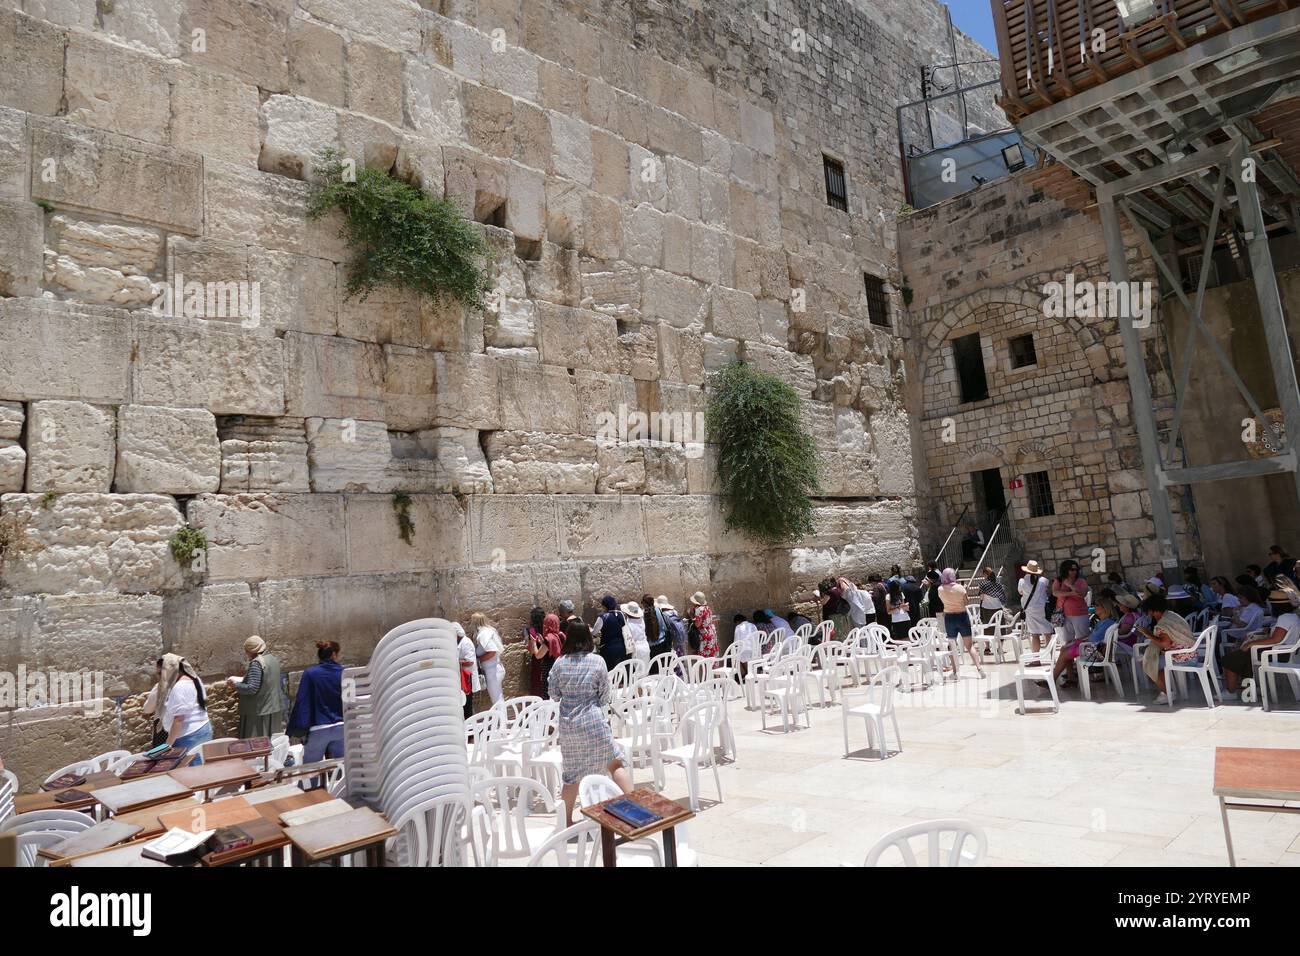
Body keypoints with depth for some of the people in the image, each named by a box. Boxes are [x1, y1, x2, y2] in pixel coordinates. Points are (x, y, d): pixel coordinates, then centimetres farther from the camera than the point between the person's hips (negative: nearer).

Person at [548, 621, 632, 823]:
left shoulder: (559, 663, -1)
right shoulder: (597, 661, -6)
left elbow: (554, 695, 7)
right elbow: (605, 696, 0)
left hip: (567, 724, 3)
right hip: (593, 721, -3)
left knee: (571, 774, 15)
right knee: (616, 762, 7)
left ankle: (567, 821, 25)